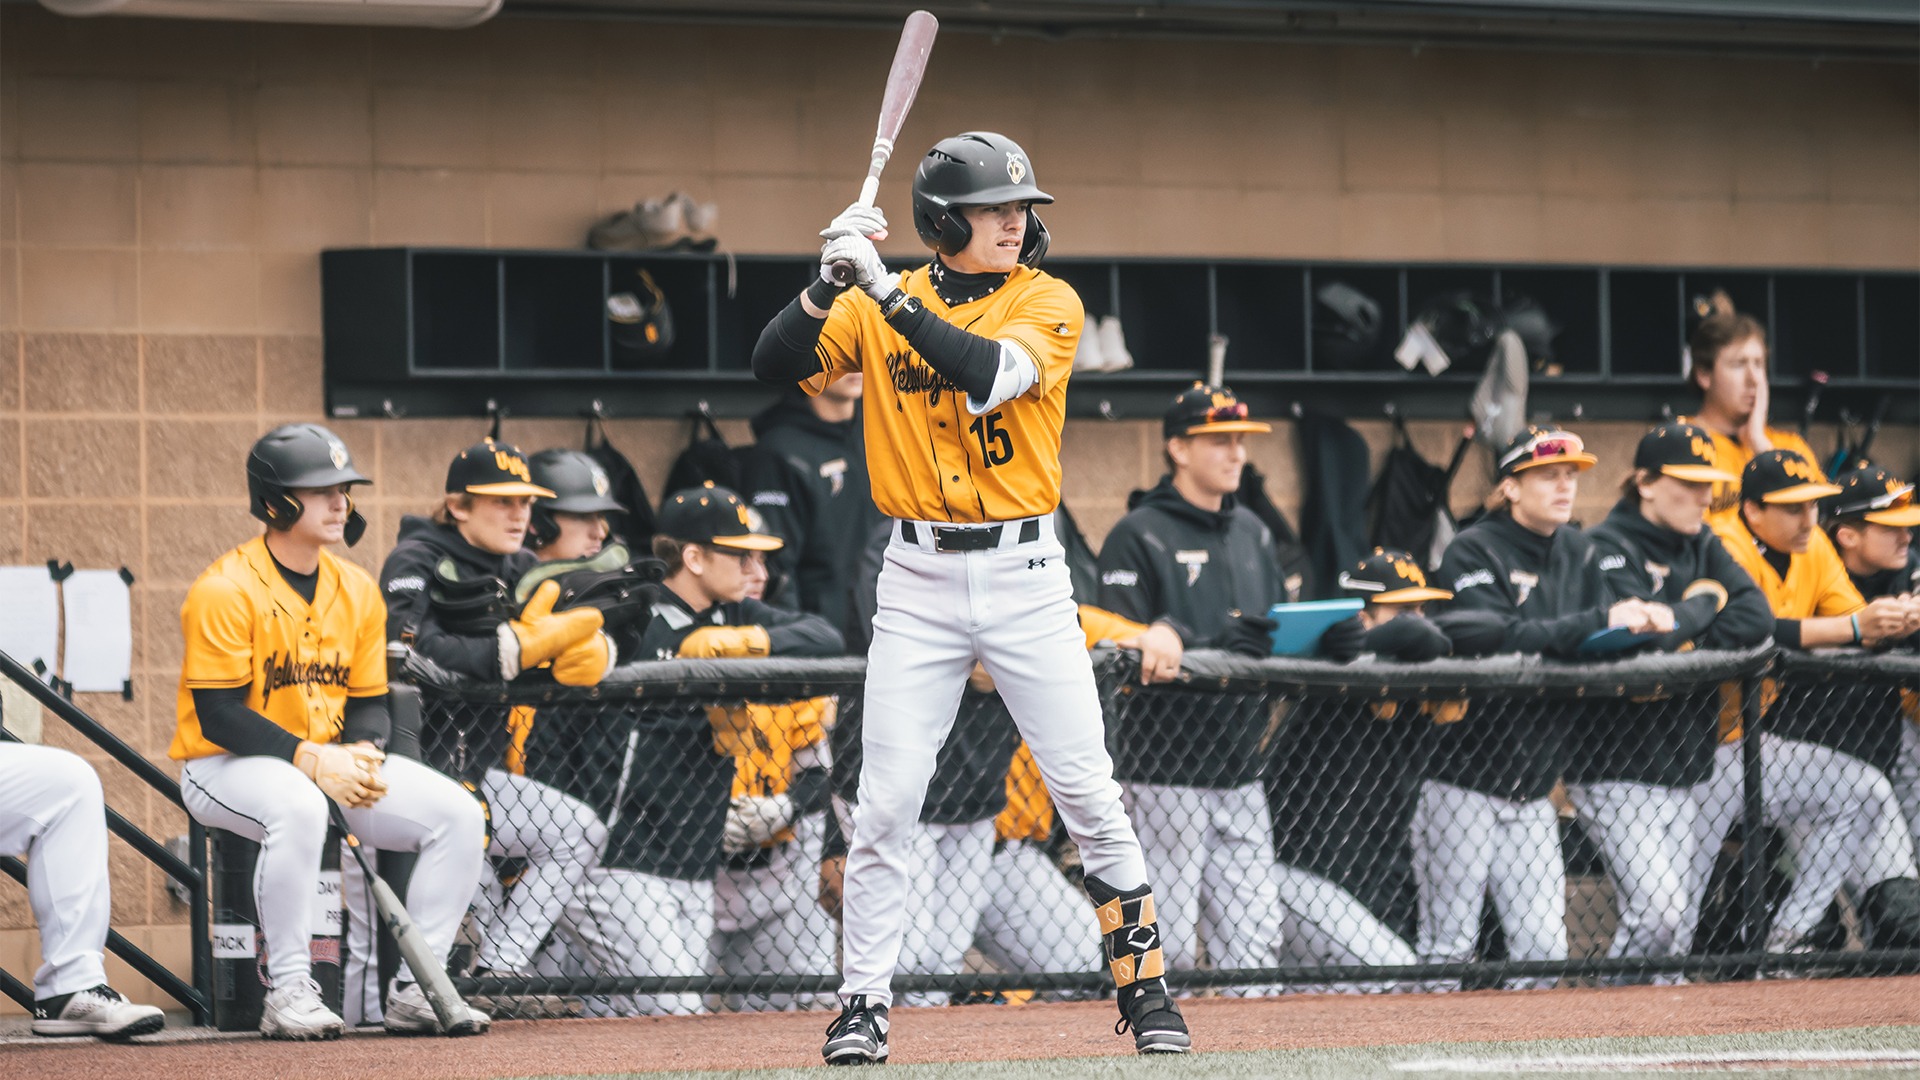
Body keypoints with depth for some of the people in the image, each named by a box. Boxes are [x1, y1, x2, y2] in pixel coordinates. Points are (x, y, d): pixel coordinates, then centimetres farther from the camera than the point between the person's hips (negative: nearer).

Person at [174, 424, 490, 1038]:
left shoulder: (358, 591, 7)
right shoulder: (226, 590, -14)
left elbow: (369, 703, 11)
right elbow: (218, 714, -19)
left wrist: (363, 755, -13)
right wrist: (311, 760, -28)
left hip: (332, 761, 7)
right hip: (224, 765, -7)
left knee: (458, 814, -10)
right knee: (298, 805, -41)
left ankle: (415, 989, -6)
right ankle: (288, 992, -31)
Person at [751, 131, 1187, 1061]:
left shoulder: (1047, 303, -2)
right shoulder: (876, 308, 4)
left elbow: (987, 375, -21)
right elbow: (774, 366, -5)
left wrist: (886, 291, -25)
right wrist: (829, 283, -21)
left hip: (1024, 574, -1)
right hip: (919, 580, 1)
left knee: (1087, 793, -1)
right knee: (886, 803, -3)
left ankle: (1146, 990, 9)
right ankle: (863, 1004, 5)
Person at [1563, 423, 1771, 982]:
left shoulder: (1701, 546, 13)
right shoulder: (1608, 547, -9)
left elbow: (1756, 617, 1)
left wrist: (1684, 640, -12)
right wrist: (1701, 606, -7)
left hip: (1681, 764, 7)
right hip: (1616, 765, -7)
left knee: (1682, 916, 5)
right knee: (1658, 910, -16)